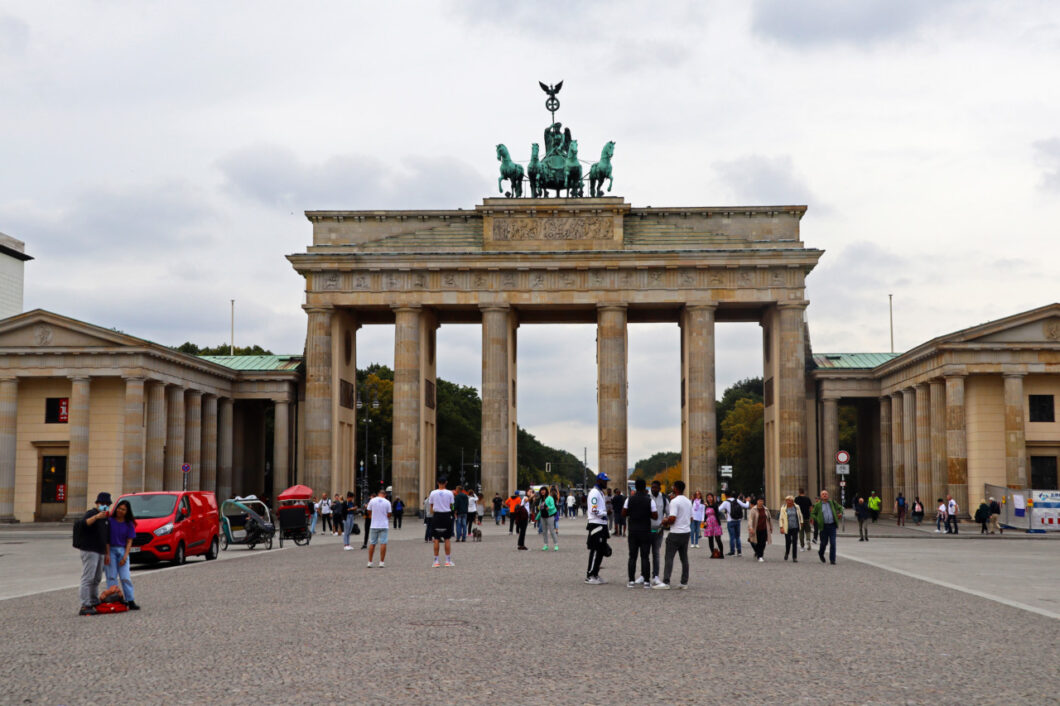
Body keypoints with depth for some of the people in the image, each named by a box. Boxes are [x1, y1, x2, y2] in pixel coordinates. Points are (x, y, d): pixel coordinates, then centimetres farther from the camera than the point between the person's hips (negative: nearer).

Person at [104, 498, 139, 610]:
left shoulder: (129, 524, 3)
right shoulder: (110, 521, -2)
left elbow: (129, 542, 3)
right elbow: (107, 539, -2)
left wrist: (125, 556, -6)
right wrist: (107, 554, -9)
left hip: (122, 550, 1)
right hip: (110, 550, -1)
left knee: (125, 577, -2)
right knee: (112, 576, -4)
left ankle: (130, 601, -1)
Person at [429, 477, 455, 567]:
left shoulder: (433, 493, -3)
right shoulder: (449, 493, -5)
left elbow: (431, 506, 3)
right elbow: (451, 506, -1)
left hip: (436, 516, 0)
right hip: (447, 516, 0)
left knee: (436, 539, 5)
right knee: (447, 539, 7)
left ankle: (436, 561, 4)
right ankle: (448, 561, 9)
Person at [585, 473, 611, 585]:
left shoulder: (601, 493, 20)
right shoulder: (594, 493, -12)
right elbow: (594, 510, -21)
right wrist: (604, 514, -11)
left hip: (602, 525, 10)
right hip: (596, 525, -10)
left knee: (601, 551, 12)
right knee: (595, 551, -8)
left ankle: (595, 574, 17)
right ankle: (589, 576, -5)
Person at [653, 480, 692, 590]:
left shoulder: (674, 501, -15)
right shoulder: (688, 501, 12)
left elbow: (672, 519, -20)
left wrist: (665, 522, -2)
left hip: (676, 533, -8)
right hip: (687, 531, 8)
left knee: (669, 558, -6)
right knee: (684, 558, 10)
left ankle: (666, 582, -11)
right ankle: (684, 582, 11)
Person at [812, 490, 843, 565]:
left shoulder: (832, 502, 6)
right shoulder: (818, 505, 1)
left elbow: (840, 507, 20)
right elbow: (812, 514, 8)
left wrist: (840, 513, 2)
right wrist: (817, 520, -7)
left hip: (832, 526, 1)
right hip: (824, 526, -1)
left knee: (833, 543, -5)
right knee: (824, 542, 7)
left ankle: (832, 559, 2)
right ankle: (821, 553, 38)